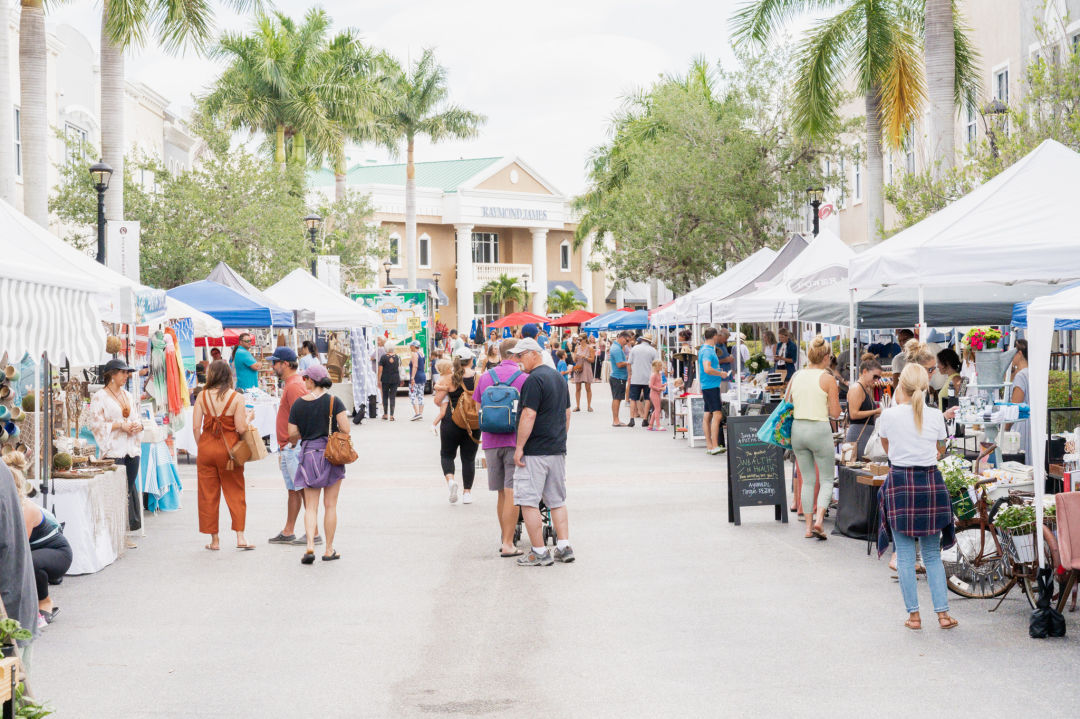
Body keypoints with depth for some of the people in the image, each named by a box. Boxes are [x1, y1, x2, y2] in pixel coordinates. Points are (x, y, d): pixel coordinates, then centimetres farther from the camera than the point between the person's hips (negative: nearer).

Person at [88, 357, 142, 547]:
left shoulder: (128, 396, 18)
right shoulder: (100, 397, -3)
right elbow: (96, 424, -9)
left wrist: (138, 425, 1)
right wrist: (119, 425, -16)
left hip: (132, 449, 7)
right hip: (113, 451, -7)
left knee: (130, 488, 5)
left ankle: (126, 532, 9)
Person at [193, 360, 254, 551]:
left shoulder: (202, 396, -2)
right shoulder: (236, 398, -7)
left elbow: (196, 426, -3)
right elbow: (241, 428, -12)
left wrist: (200, 449, 10)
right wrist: (247, 416, 8)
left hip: (206, 448, 1)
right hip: (228, 450, -1)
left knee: (208, 495, 9)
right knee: (235, 493, 9)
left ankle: (214, 540, 13)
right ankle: (240, 537, 3)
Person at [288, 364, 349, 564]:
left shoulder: (298, 404, 0)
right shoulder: (334, 401, -6)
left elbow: (292, 435, 0)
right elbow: (345, 429, -12)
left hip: (308, 455, 1)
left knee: (310, 507, 4)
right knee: (330, 505, 7)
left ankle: (310, 545, -14)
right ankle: (329, 550, 11)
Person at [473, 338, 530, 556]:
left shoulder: (485, 377, 8)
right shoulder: (525, 378, -4)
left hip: (491, 442, 4)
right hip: (515, 441, -4)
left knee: (502, 494, 14)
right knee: (512, 494, -4)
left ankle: (505, 539, 20)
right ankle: (508, 544, -6)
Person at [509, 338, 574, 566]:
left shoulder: (534, 380, -14)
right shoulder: (559, 377, 14)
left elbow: (528, 416, -20)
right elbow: (567, 413, 19)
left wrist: (519, 447, -16)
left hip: (535, 452, -9)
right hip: (557, 450, 9)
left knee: (528, 501, -3)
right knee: (557, 500, 15)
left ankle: (539, 553, -4)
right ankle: (564, 547, 12)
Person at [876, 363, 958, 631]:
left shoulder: (889, 416, -7)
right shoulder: (936, 416, -2)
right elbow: (940, 450, 10)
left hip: (900, 482, -2)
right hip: (930, 482, 2)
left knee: (905, 555, 5)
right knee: (932, 554, 11)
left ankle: (913, 614, 5)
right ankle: (942, 613, 8)